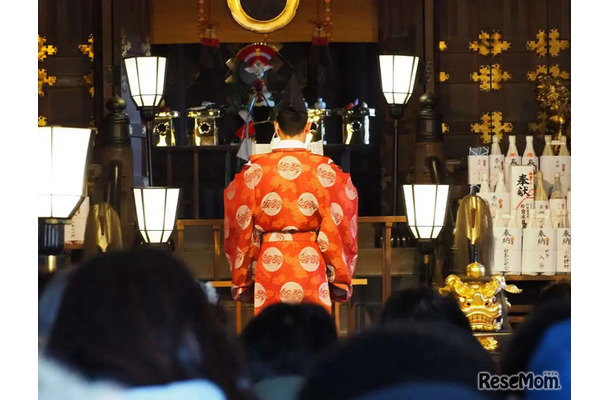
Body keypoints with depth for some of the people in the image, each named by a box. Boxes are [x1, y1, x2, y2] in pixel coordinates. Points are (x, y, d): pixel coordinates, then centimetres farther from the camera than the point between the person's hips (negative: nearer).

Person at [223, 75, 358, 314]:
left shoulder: (254, 171, -2)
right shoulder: (326, 171, -4)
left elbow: (241, 227, 3)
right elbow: (339, 228, -1)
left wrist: (243, 281, 11)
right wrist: (340, 281, 7)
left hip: (270, 267, 1)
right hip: (311, 267, -1)